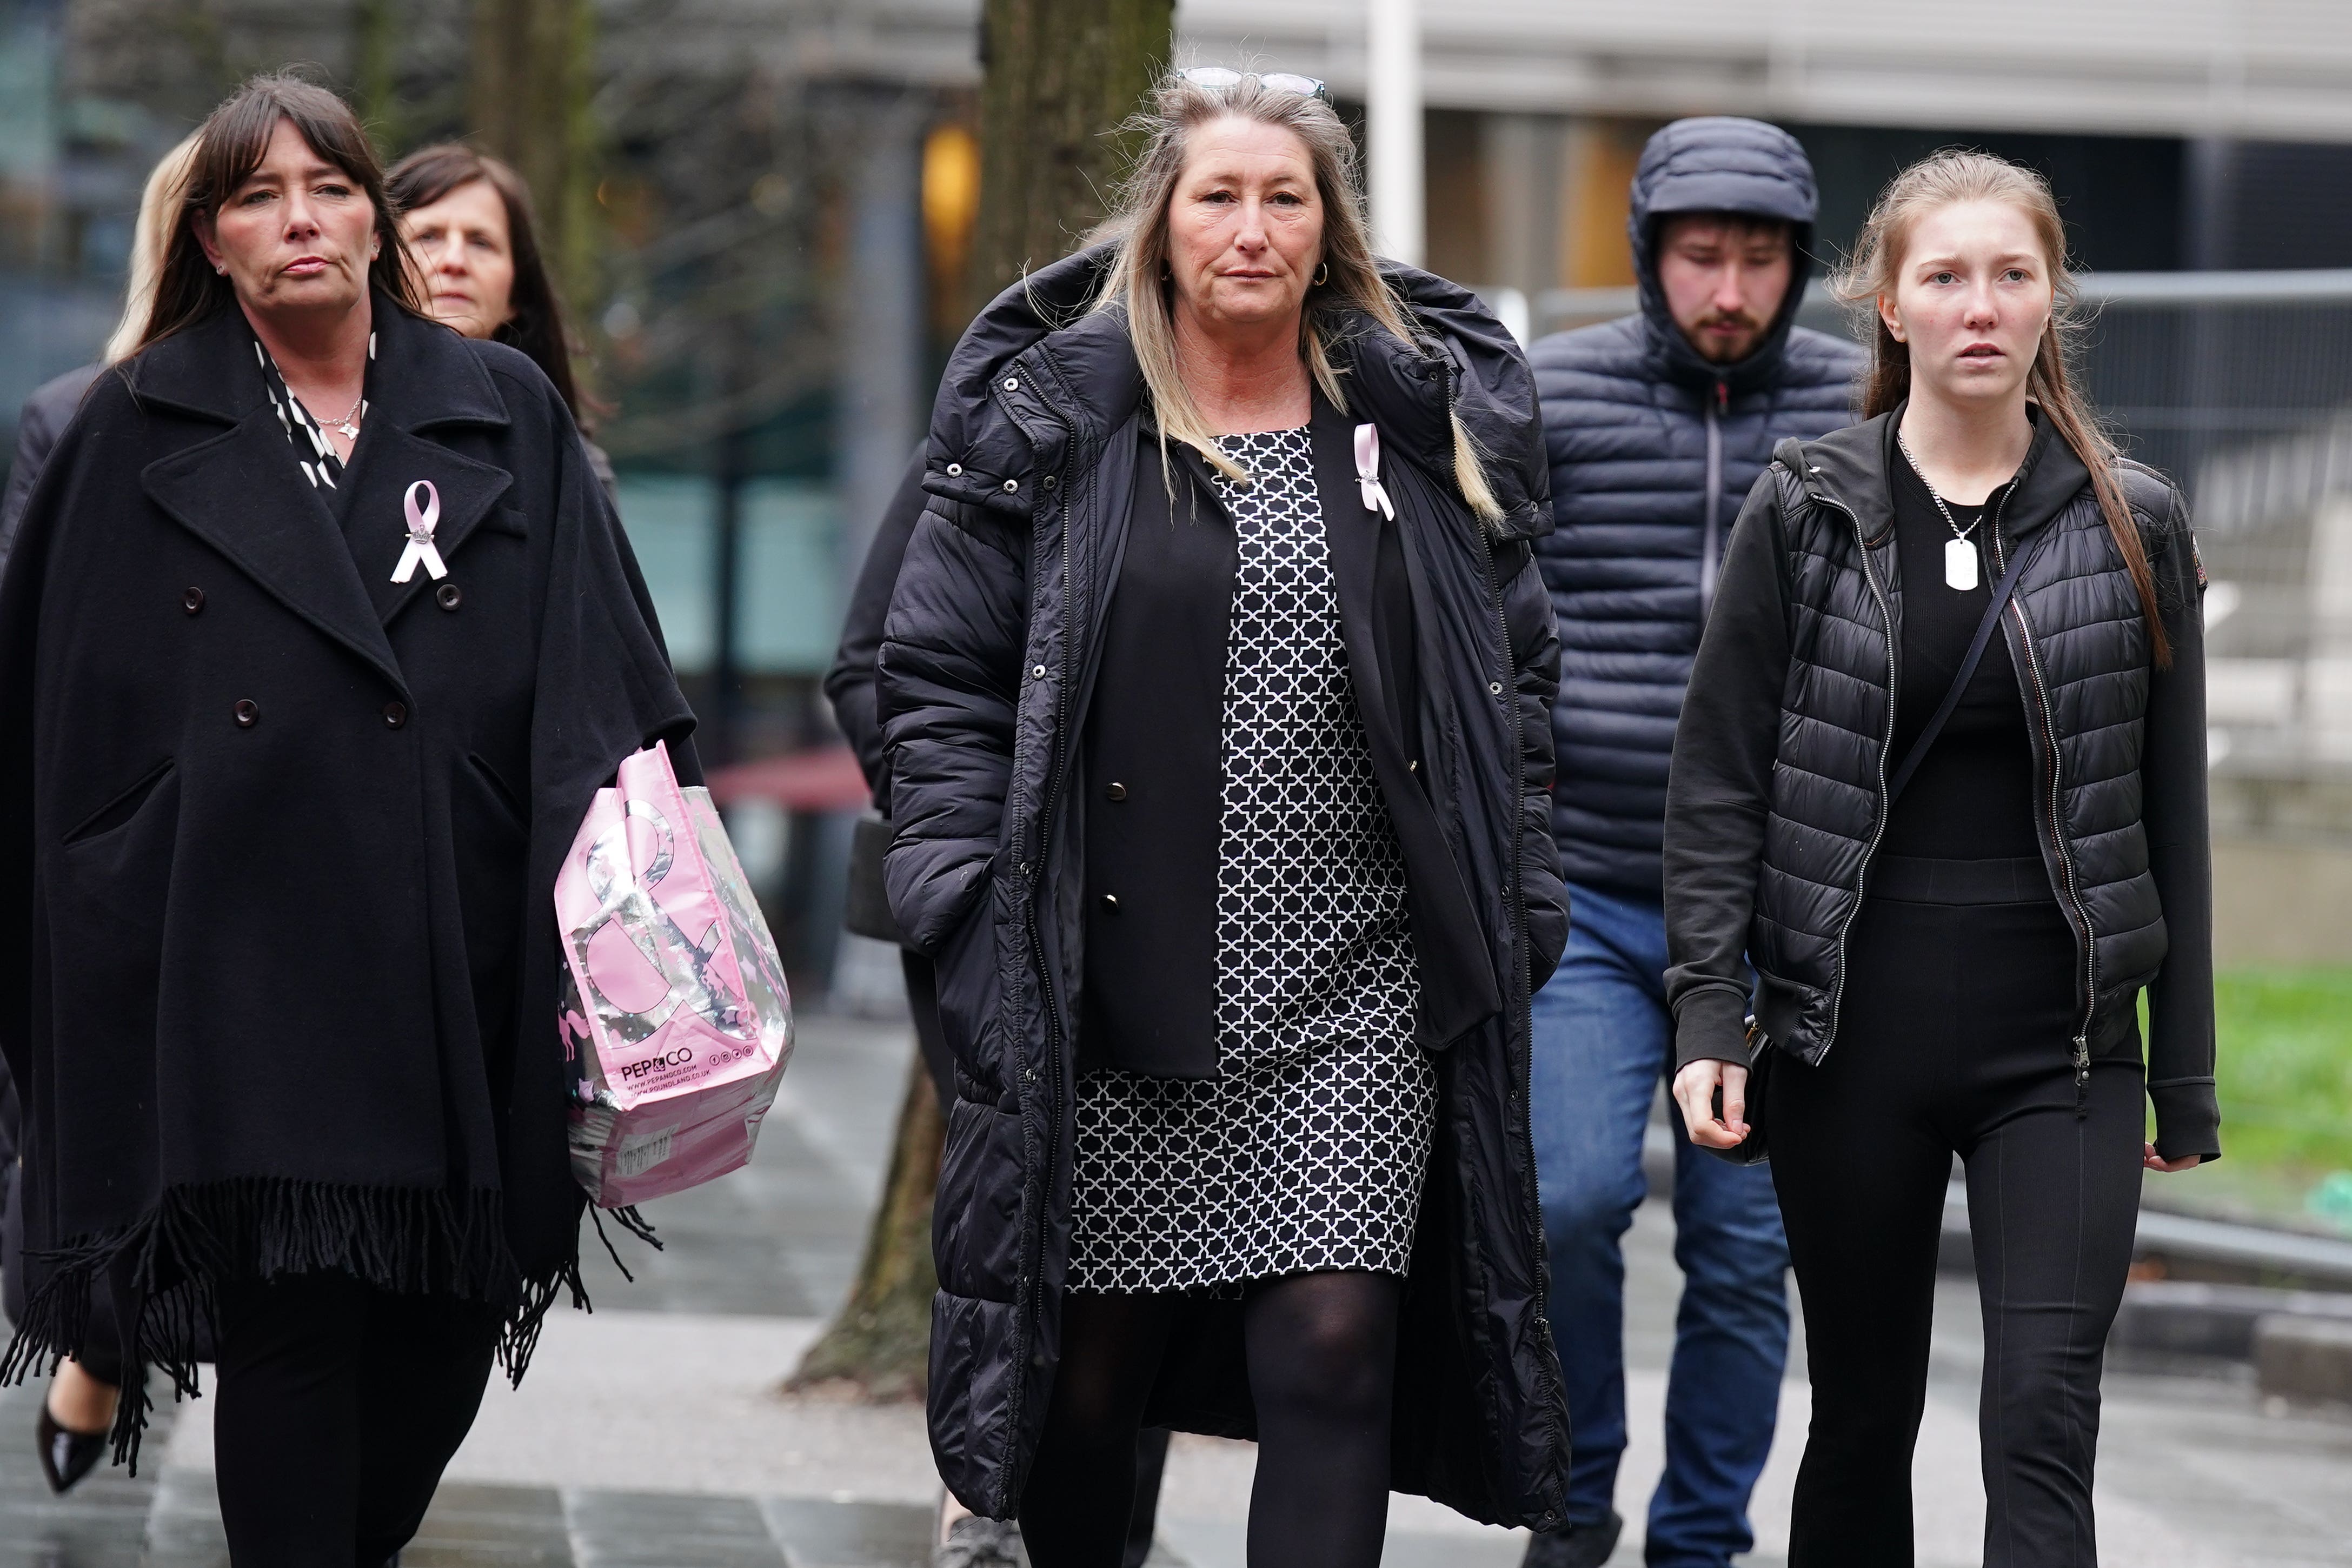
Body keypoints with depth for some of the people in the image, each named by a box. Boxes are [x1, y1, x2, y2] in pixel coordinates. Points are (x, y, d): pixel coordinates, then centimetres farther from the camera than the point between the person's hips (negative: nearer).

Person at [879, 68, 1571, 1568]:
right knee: (1092, 1369, 6)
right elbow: (941, 672, 4)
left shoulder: (1431, 419, 8)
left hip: (1357, 993, 1)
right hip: (1117, 989, -1)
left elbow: (1515, 674, 14)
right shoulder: (1050, 420, 2)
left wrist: (1516, 910, 8)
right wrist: (968, 894, -6)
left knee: (1335, 1346, -10)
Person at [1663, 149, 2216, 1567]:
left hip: (2061, 1043, 0)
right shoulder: (1804, 515, 2)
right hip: (1852, 1033, 1)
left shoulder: (2134, 526, 4)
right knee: (1865, 1419, 10)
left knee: (2043, 1424, -11)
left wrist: (2186, 1077, 7)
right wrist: (1710, 1017, -8)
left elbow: (2171, 811, 7)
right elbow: (1719, 784, 2)